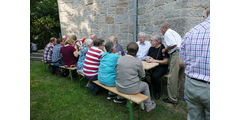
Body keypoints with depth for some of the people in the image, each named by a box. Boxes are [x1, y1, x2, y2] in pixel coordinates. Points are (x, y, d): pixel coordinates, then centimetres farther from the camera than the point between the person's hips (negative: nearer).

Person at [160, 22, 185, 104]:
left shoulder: (167, 33, -2)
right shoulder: (174, 32, 27)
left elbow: (173, 44, -18)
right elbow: (180, 43, 22)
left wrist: (165, 50, -2)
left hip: (176, 54, -10)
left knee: (172, 78, -2)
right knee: (179, 78, 16)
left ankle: (172, 99, 8)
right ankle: (175, 95, 30)